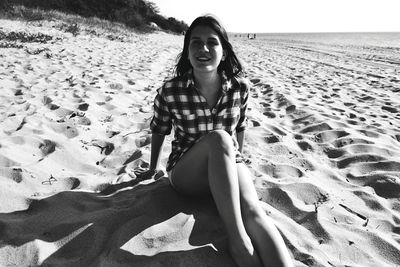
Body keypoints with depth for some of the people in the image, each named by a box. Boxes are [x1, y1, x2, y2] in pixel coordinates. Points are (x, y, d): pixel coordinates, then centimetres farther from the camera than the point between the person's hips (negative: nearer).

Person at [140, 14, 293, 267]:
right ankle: (238, 240, -32)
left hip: (229, 165, 2)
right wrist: (153, 169, 15)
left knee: (253, 211, -31)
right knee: (219, 139, -36)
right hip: (185, 172, -2)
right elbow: (159, 132, 3)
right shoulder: (170, 92, -14)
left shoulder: (240, 87, -8)